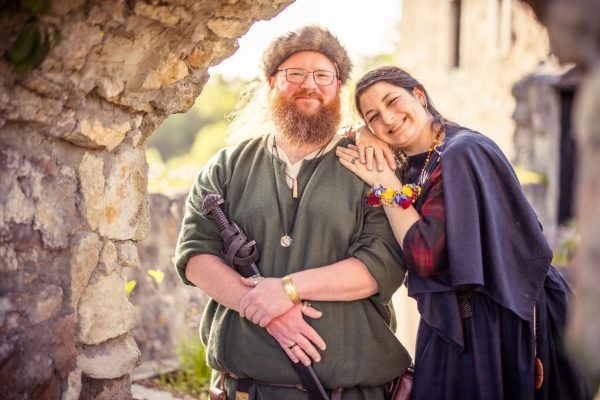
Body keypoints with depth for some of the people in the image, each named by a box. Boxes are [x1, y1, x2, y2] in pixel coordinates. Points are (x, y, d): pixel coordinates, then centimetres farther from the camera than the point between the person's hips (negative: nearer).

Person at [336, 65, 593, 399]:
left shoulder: (463, 153, -18)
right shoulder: (410, 169, 6)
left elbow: (427, 256, -23)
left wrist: (384, 183, -16)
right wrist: (366, 138, -3)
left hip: (493, 330, -8)